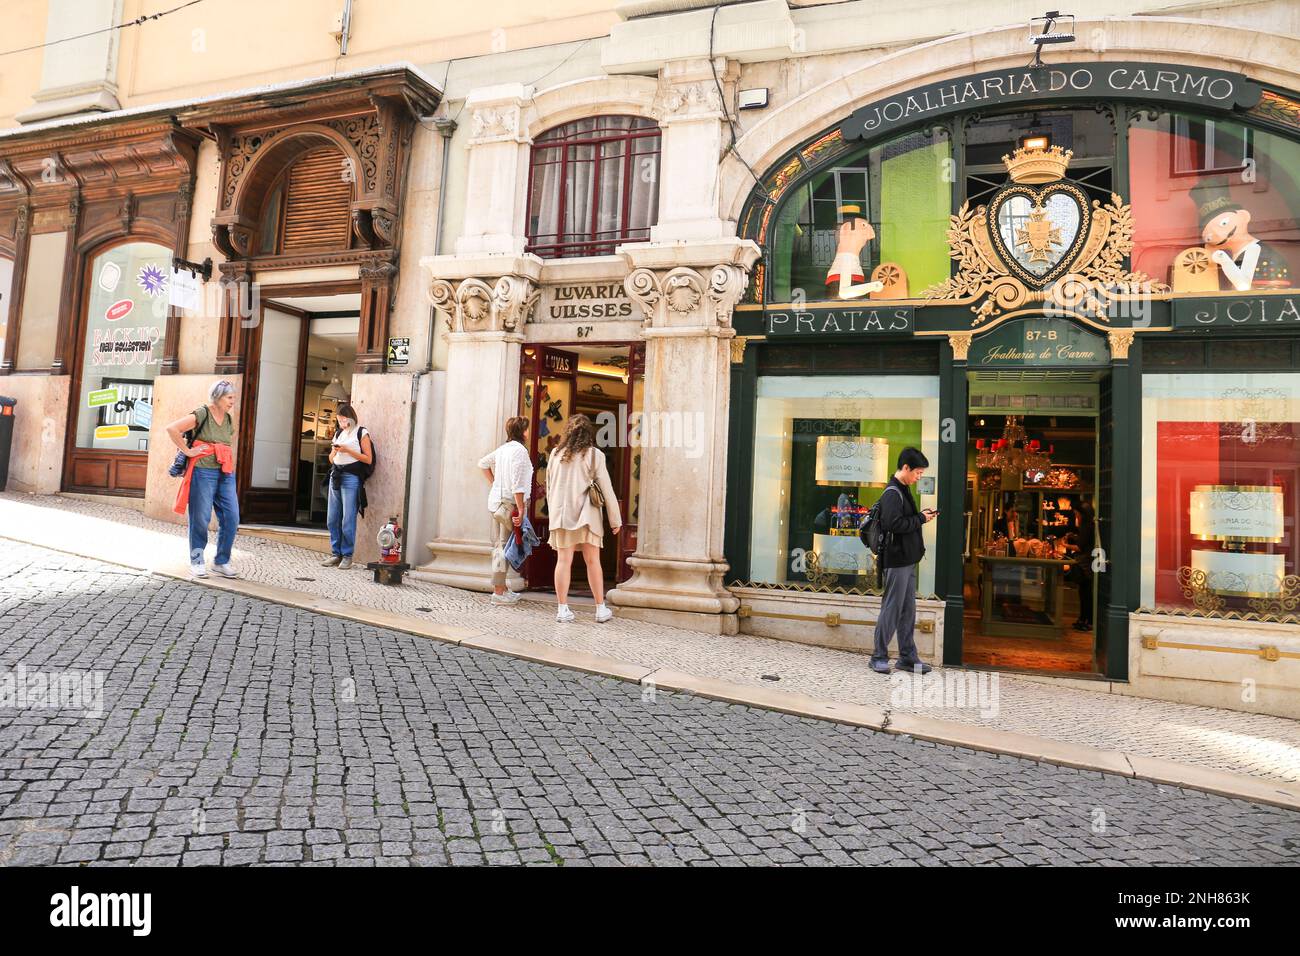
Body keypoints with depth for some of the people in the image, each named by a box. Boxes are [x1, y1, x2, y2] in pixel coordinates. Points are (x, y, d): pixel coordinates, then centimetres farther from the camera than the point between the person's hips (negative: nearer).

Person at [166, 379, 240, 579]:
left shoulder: (228, 419, 14)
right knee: (200, 519, 2)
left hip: (225, 474, 6)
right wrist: (187, 451, -11)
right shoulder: (202, 414, -7)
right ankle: (196, 562, 15)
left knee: (231, 518, 1)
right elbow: (172, 429, -14)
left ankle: (222, 562, 13)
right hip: (203, 472, -6)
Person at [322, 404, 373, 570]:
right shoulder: (338, 433, 18)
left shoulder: (361, 433, 1)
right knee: (332, 519, 5)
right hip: (336, 476, 6)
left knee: (348, 520, -7)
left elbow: (368, 459, -5)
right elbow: (331, 459, 22)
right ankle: (335, 553, 13)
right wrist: (334, 450, 1)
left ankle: (347, 555, 0)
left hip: (351, 477, -6)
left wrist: (348, 450, -13)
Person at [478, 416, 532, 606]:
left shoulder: (502, 449, 13)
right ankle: (499, 592, -4)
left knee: (499, 545, 13)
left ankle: (502, 588, 22)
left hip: (496, 501, 9)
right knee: (505, 546, -6)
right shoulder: (519, 450, -13)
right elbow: (517, 483, -20)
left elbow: (483, 463, 29)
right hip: (510, 503, -9)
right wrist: (520, 509, -20)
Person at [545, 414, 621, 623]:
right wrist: (615, 520, 3)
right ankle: (600, 609, 10)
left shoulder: (556, 454, 6)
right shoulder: (594, 455, -2)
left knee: (563, 561, 4)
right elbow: (607, 490, -2)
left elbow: (549, 488, 13)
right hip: (586, 515, -2)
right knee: (593, 561, 5)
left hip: (561, 514, 2)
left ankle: (562, 609, 5)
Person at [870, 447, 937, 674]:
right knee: (891, 609, -2)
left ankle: (908, 657, 20)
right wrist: (921, 518, -14)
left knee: (908, 610, 13)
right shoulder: (892, 493, -16)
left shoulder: (903, 490, 16)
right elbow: (895, 524, -26)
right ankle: (879, 657, 8)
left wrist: (922, 514, 5)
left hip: (908, 560, 10)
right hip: (897, 560, -10)